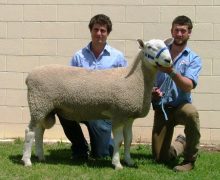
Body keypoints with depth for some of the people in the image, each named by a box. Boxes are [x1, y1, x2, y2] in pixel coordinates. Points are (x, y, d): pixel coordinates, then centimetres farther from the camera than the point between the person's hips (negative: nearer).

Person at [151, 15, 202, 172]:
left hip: (181, 105, -3)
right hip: (161, 108, 3)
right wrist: (151, 90, -15)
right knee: (161, 158, 1)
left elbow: (188, 86, -18)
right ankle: (181, 143, 39)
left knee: (191, 113, -41)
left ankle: (190, 160, -20)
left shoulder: (193, 59, -2)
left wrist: (171, 71, -33)